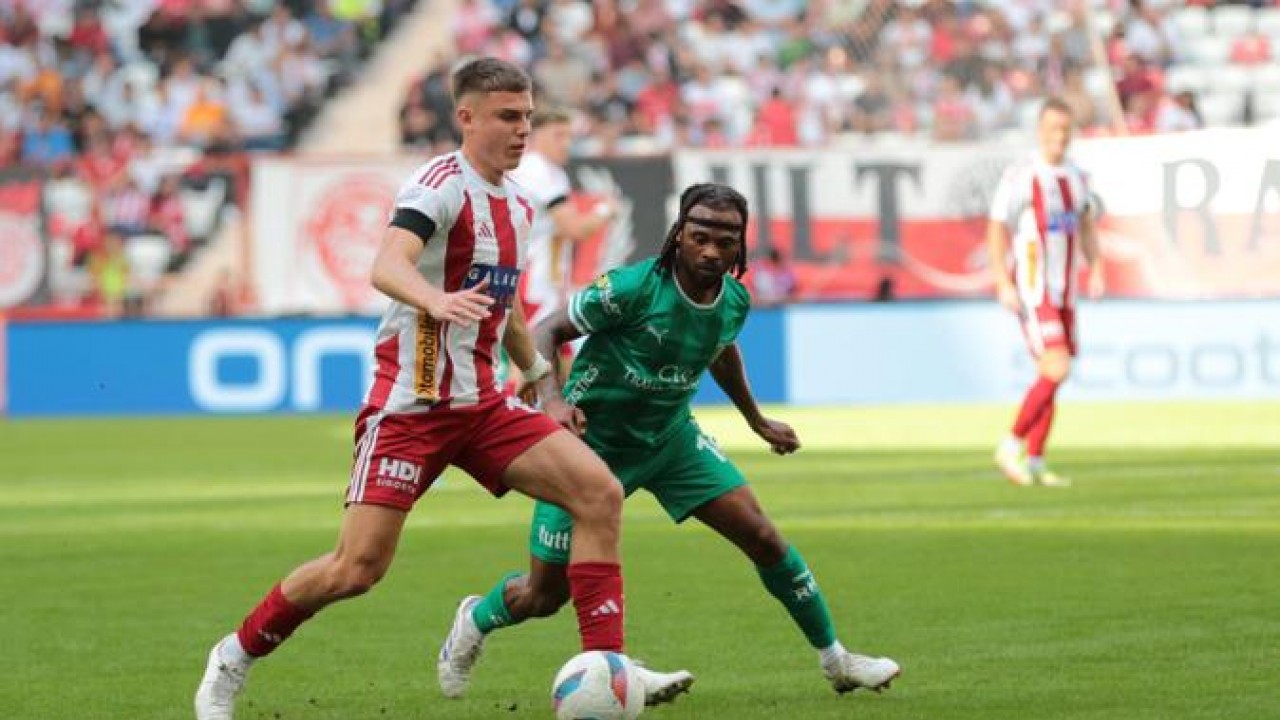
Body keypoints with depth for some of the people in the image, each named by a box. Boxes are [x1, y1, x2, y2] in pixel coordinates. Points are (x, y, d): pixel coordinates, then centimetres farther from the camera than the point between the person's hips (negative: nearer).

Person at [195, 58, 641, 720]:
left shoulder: (518, 206, 13)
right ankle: (231, 663, 10)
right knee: (358, 568, -12)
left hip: (481, 405, 7)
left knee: (599, 493, -10)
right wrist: (436, 300, -51)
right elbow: (386, 267, -31)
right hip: (409, 405, -7)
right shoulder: (442, 185, -12)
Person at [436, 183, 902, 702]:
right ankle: (476, 621, 35)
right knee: (545, 595, 0)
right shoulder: (632, 288, -27)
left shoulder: (734, 302, -7)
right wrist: (552, 399, -36)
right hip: (592, 441, -5)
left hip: (669, 437, 5)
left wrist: (756, 420, 28)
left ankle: (836, 660, 9)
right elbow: (545, 332, -19)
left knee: (761, 536, -6)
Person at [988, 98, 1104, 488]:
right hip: (1031, 290, -7)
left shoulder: (1076, 177, 10)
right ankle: (1011, 447, -5)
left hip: (1063, 290, 7)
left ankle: (1034, 462, 13)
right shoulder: (1020, 176, -12)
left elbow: (1085, 225, 21)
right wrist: (1004, 284, -19)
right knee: (1056, 369, -17)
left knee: (1051, 375, 7)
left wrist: (1096, 268, 7)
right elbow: (997, 230, -12)